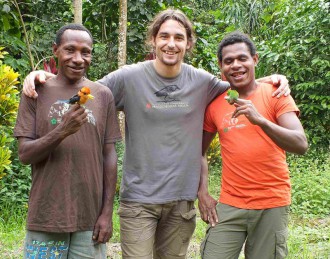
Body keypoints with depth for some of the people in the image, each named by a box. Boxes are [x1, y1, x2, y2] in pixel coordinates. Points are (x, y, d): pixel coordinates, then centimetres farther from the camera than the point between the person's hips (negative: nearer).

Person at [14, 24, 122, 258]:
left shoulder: (103, 95, 3)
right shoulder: (36, 92, 0)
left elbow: (109, 155, 4)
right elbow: (25, 154, -5)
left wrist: (107, 212, 0)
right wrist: (62, 131, -21)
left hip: (90, 217, 1)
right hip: (46, 216, -1)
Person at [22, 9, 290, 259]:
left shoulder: (202, 82, 2)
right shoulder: (129, 77, -7)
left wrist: (272, 79, 3)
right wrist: (44, 76, -12)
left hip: (182, 199, 3)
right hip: (139, 198, -3)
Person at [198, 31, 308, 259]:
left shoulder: (275, 94, -4)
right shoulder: (215, 103, 4)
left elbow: (301, 145, -16)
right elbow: (199, 151, 14)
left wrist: (260, 120, -30)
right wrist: (202, 193, 2)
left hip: (272, 205, -1)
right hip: (230, 205, 2)